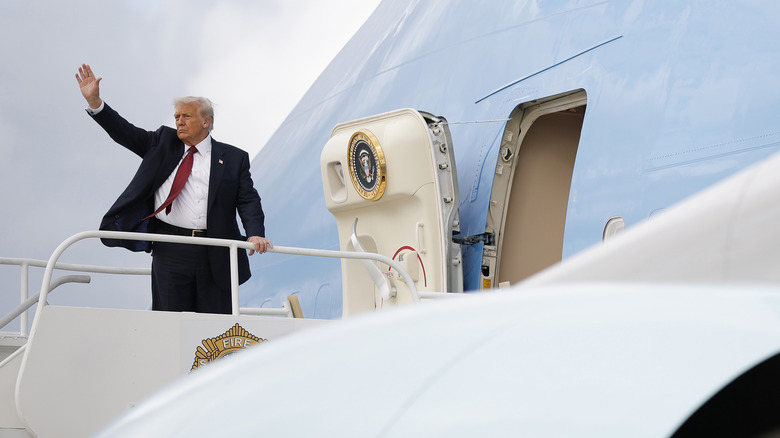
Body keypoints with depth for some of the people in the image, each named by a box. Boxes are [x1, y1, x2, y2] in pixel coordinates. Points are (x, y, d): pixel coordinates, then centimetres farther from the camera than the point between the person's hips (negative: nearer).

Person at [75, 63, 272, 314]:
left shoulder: (233, 158, 7)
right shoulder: (163, 143, 14)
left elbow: (248, 201, 1)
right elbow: (126, 133, 8)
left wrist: (255, 234, -16)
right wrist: (94, 102, -4)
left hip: (214, 255, -1)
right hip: (170, 253, 1)